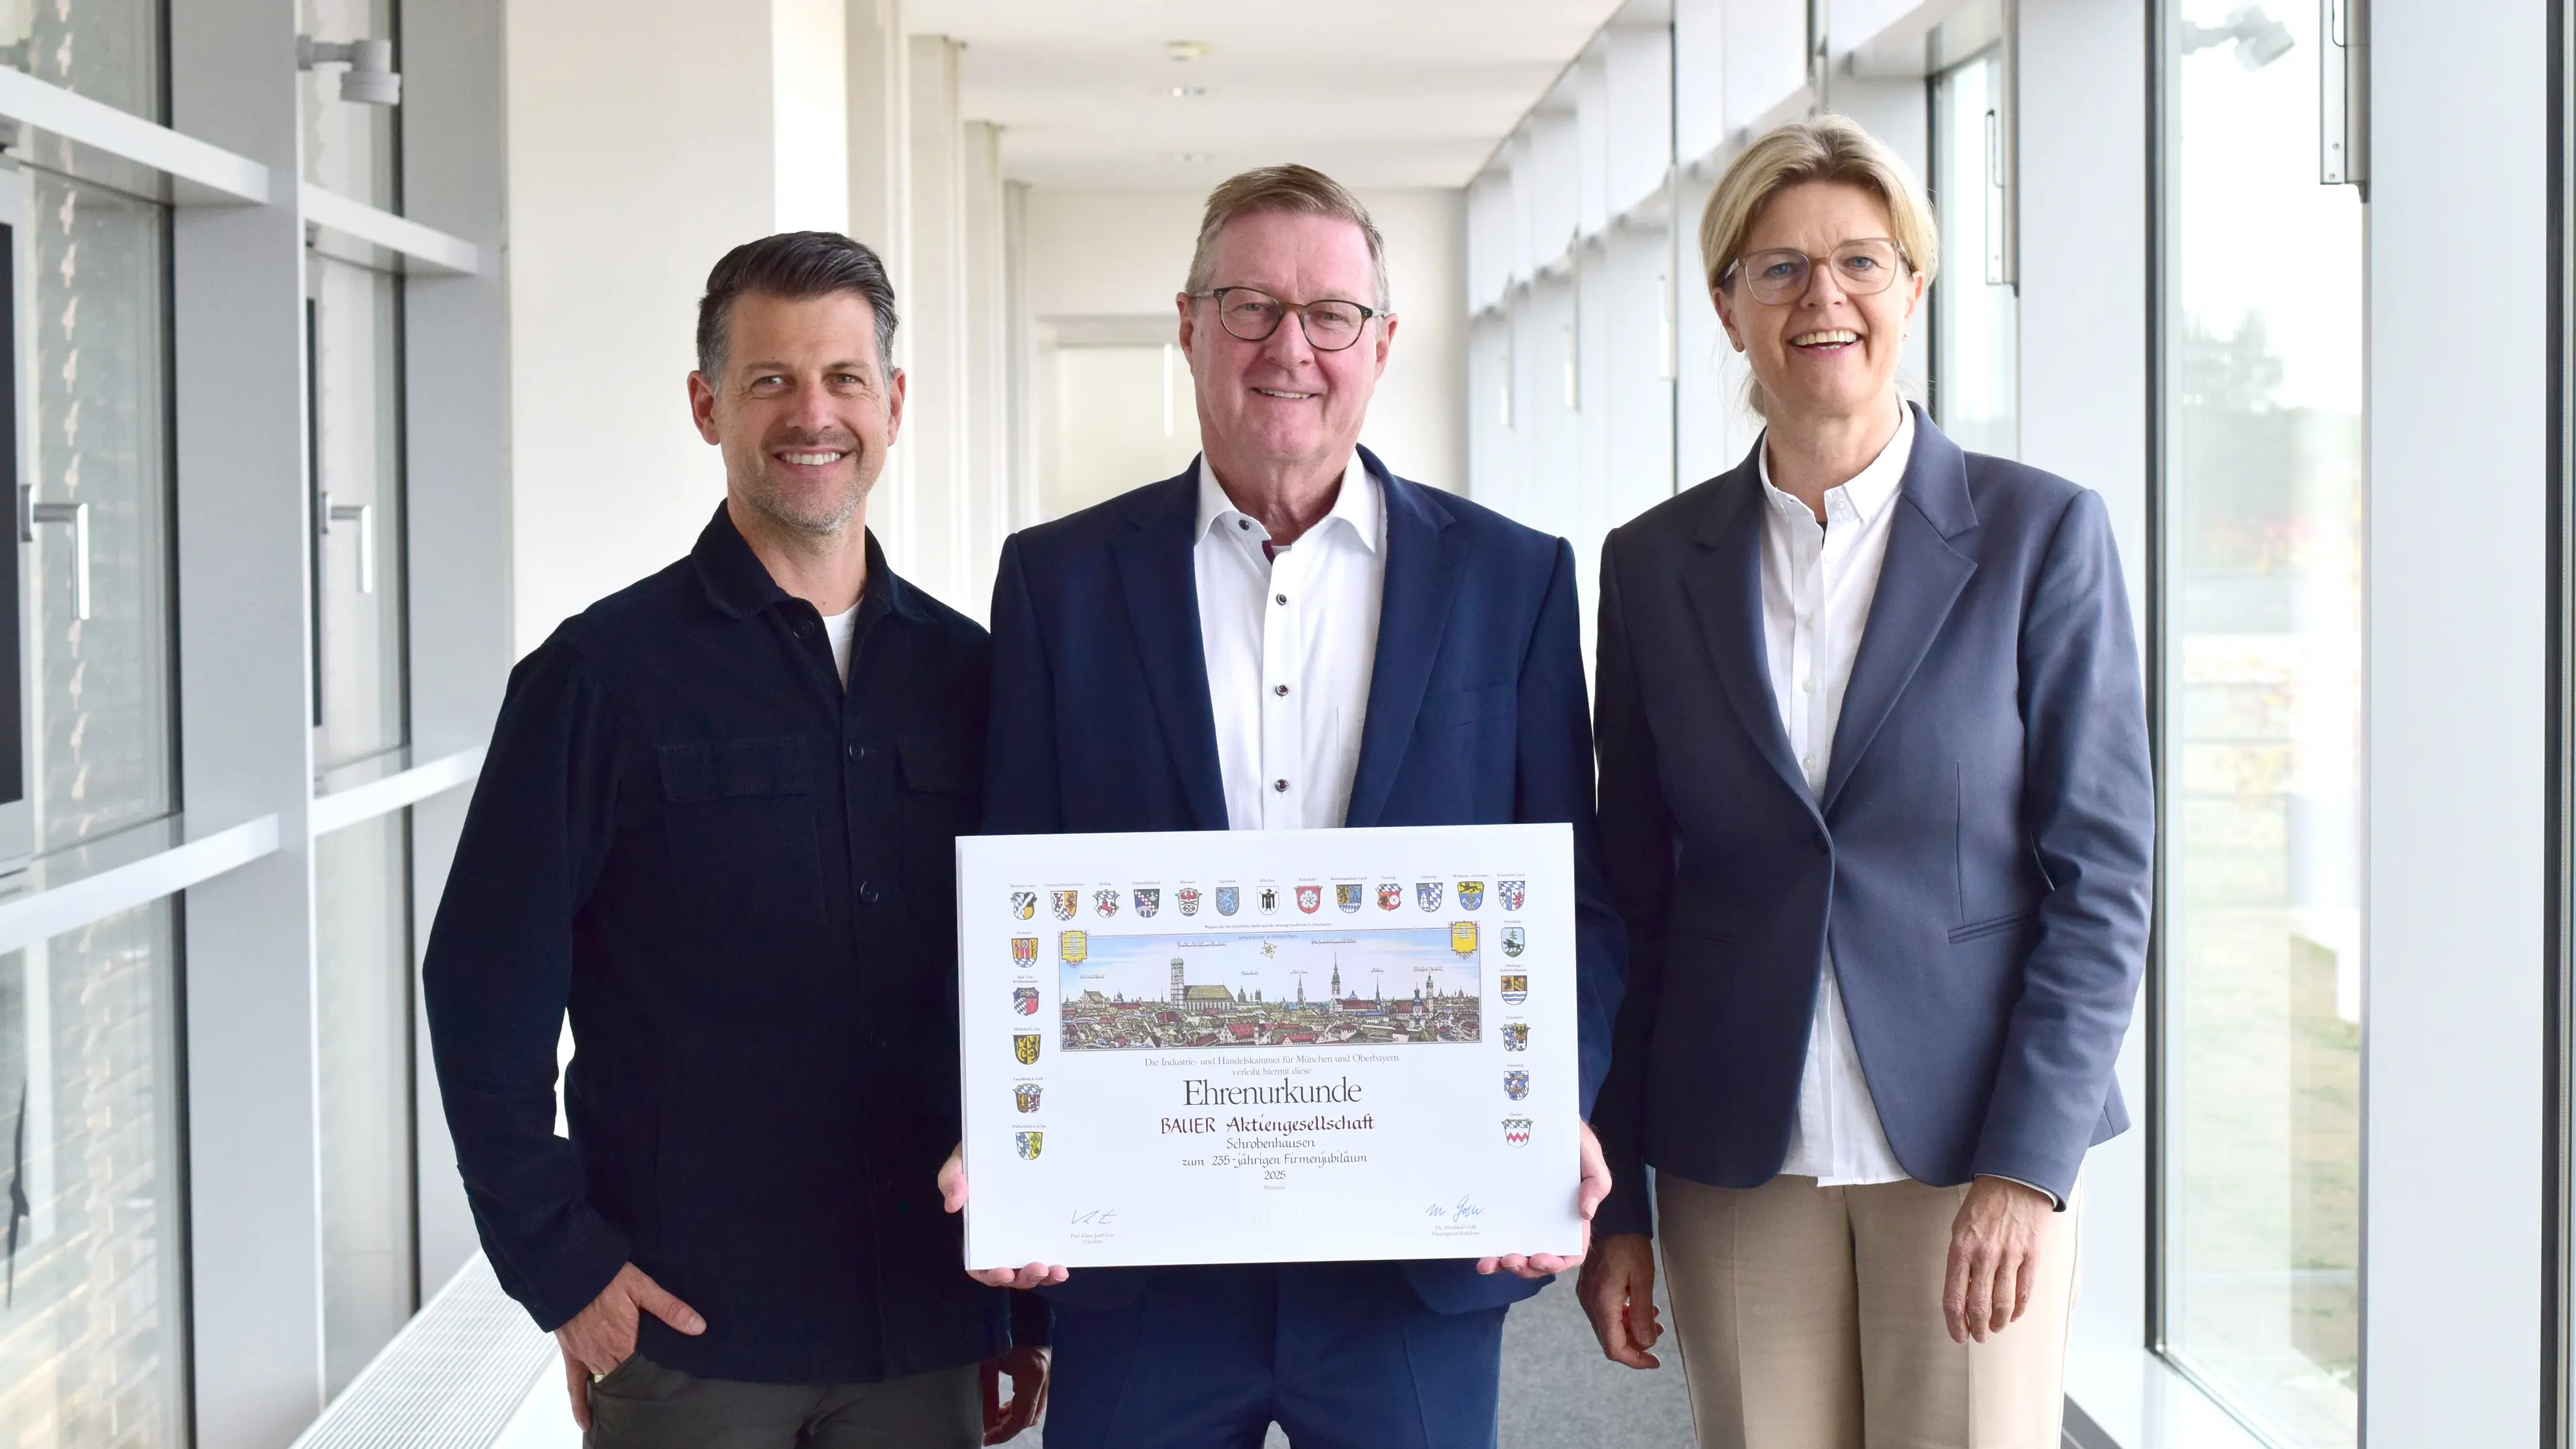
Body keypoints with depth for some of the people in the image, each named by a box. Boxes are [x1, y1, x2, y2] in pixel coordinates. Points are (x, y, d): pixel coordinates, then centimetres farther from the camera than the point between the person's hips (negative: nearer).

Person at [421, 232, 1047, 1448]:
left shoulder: (964, 674, 7)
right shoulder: (604, 674, -3)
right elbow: (482, 989, -5)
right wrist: (561, 1267, -10)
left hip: (922, 1335, 3)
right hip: (685, 1328, -3)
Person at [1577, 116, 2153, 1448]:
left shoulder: (2042, 534, -1)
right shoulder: (1656, 565, 6)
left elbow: (2100, 873, -3)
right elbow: (1629, 899, 8)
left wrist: (2029, 1163, -11)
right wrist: (1612, 1202, 6)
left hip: (1983, 1144, -2)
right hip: (1738, 1161, 2)